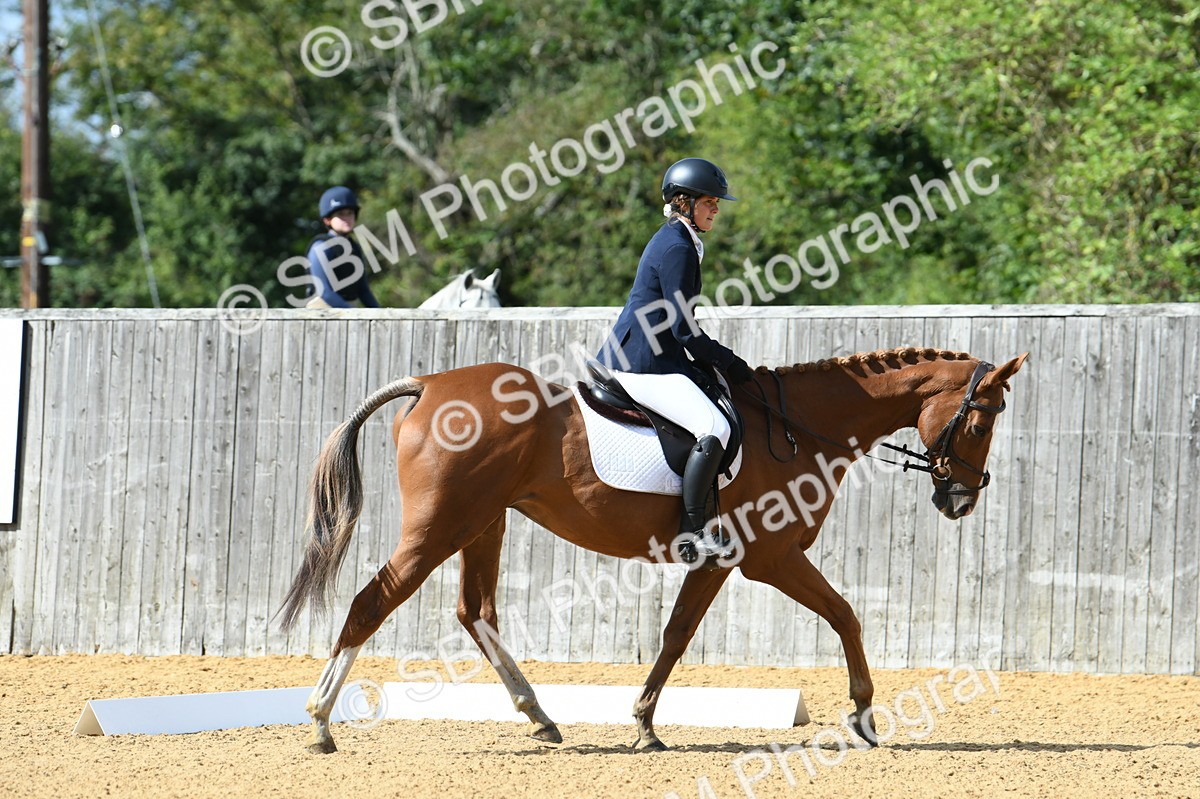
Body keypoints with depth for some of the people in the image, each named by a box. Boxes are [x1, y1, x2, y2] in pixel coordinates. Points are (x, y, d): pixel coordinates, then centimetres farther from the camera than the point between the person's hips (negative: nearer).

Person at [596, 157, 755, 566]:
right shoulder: (677, 248, -13)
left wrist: (719, 359, 18)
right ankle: (692, 534, -26)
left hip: (633, 356, 11)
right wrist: (730, 363, -7)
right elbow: (684, 331, -17)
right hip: (642, 364, -11)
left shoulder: (674, 241, 19)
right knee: (713, 427, -25)